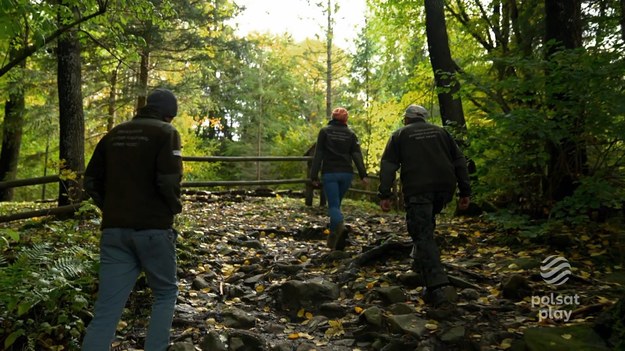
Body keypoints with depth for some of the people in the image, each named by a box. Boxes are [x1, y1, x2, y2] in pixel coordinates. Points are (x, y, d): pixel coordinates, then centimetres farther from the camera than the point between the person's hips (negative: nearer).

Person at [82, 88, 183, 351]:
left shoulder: (114, 134, 15)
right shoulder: (166, 132, -3)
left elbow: (91, 181, 11)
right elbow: (169, 181, -17)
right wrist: (175, 207, 1)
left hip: (114, 230, 5)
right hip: (153, 229, -4)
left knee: (106, 309, 4)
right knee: (165, 293, 16)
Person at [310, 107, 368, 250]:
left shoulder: (325, 131, 2)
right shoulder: (351, 134, 9)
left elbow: (318, 155, -3)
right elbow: (357, 155, -1)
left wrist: (314, 175, -1)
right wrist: (363, 174, -6)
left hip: (329, 173, -3)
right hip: (346, 173, 3)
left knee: (333, 205, -6)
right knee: (336, 203, 16)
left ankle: (340, 227, -36)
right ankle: (333, 237, 19)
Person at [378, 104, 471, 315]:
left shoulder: (400, 135, 14)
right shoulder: (440, 132, 23)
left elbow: (388, 165, 2)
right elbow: (459, 161, 16)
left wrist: (384, 194, -1)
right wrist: (465, 191, 15)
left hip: (417, 190, -4)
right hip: (444, 187, 4)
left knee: (423, 237, -7)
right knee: (426, 226, 29)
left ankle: (439, 287, -22)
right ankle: (420, 263, 28)